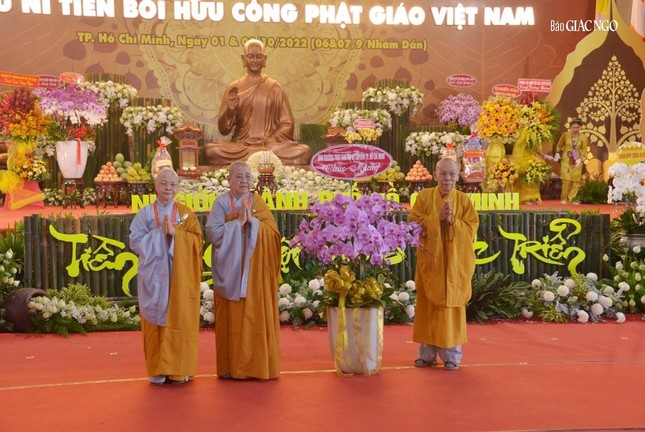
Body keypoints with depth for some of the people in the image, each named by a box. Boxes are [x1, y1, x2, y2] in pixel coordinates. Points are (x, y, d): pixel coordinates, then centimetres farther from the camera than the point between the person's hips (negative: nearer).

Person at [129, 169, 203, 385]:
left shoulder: (186, 213, 6)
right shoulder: (145, 213, 3)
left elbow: (197, 241, -2)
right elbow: (135, 241, -4)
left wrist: (175, 232, -15)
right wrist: (160, 232, -13)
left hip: (180, 276, 1)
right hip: (155, 275, 0)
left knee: (179, 319, 1)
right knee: (157, 319, 1)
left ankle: (179, 367, 9)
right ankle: (158, 369, 8)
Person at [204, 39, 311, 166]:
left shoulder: (275, 87, 11)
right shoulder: (233, 88, 11)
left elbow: (287, 124, 8)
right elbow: (223, 130, 7)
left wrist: (271, 140, -11)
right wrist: (229, 110, -13)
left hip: (273, 145, 0)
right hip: (240, 145, 0)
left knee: (304, 151, -31)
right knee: (210, 150, -32)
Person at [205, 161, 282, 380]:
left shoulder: (259, 202, 6)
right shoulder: (221, 203, -1)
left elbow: (273, 233, -2)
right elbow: (212, 233, -12)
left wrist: (252, 221, -15)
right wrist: (238, 222, -15)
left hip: (255, 270, 2)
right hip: (230, 269, -2)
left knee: (257, 316, 3)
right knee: (232, 318, 0)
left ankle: (258, 364, 11)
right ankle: (231, 366, 8)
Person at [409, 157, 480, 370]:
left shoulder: (463, 199, 1)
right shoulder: (424, 196, 3)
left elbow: (471, 229, -3)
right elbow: (413, 223, -4)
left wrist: (452, 221, -18)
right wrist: (437, 218, -15)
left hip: (455, 263, -1)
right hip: (430, 261, 1)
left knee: (451, 307, 1)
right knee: (429, 307, 5)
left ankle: (452, 355, 10)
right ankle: (428, 353, 15)